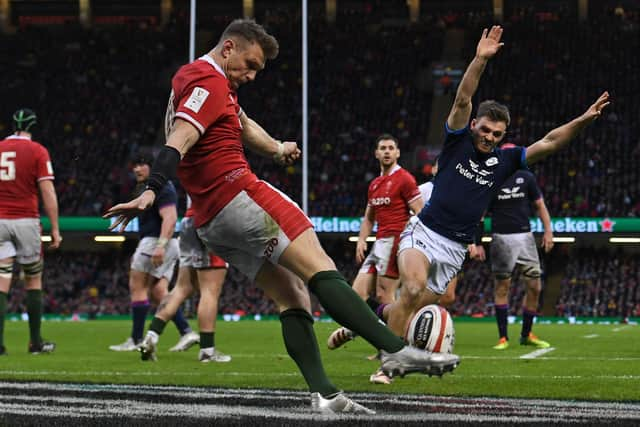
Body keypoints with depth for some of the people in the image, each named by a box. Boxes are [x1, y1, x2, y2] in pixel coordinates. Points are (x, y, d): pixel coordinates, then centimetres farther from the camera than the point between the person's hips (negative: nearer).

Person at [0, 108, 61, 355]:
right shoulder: (37, 151, -2)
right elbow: (48, 192, -7)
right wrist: (55, 229, -3)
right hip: (26, 221, -2)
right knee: (33, 282, 11)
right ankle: (36, 342, 13)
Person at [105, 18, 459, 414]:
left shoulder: (193, 78, 23)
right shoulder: (210, 82, -9)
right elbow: (179, 141, -23)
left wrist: (277, 148, 36)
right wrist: (151, 193, -33)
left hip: (211, 224, 11)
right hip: (240, 198, -11)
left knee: (293, 295, 7)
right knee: (321, 270, -15)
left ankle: (323, 393, -4)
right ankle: (396, 349, -24)